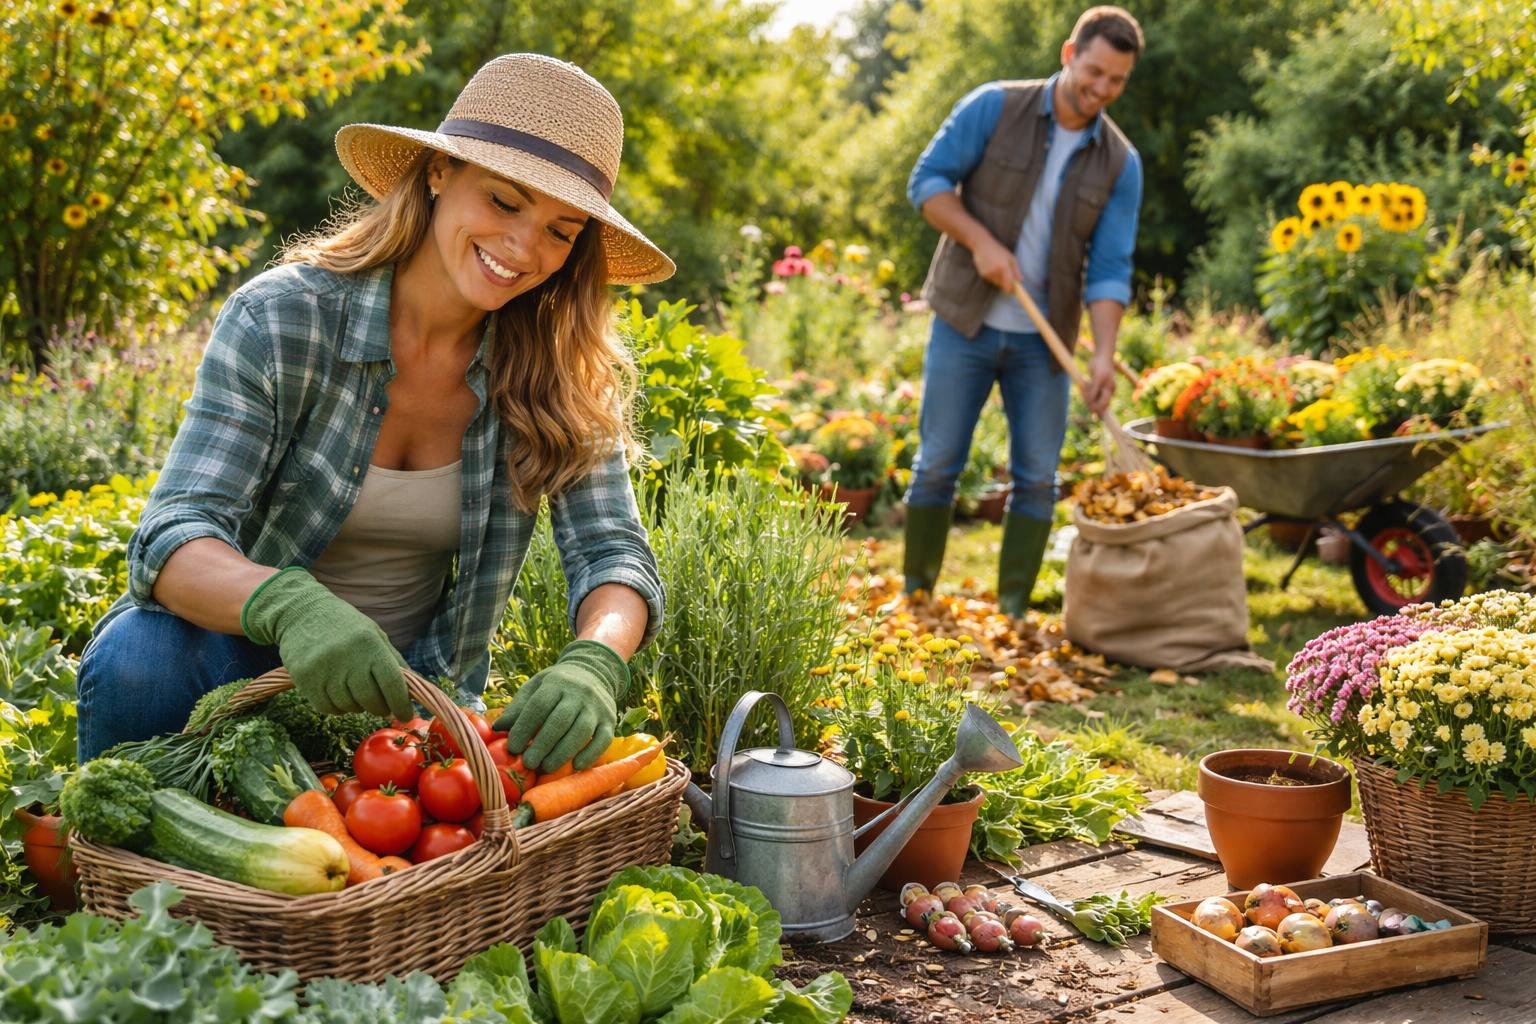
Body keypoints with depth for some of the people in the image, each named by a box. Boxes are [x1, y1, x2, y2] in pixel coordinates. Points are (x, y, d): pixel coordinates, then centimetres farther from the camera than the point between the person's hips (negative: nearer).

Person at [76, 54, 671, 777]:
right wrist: (290, 606, -49)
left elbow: (613, 552, -15)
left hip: (411, 687, 3)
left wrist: (594, 663, -39)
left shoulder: (556, 369, -7)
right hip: (246, 649, -3)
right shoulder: (281, 319, -17)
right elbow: (172, 539, -25)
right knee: (140, 657, -33)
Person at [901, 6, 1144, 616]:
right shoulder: (993, 108, -6)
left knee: (1037, 479, 2)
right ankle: (914, 602, 15)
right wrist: (980, 241, -19)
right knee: (937, 466, 2)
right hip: (964, 323, -2)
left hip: (1043, 339, 2)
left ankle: (1011, 615, 13)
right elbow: (927, 181, -6)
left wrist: (1104, 352, -18)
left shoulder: (1120, 164, 0)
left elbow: (1110, 268, -5)